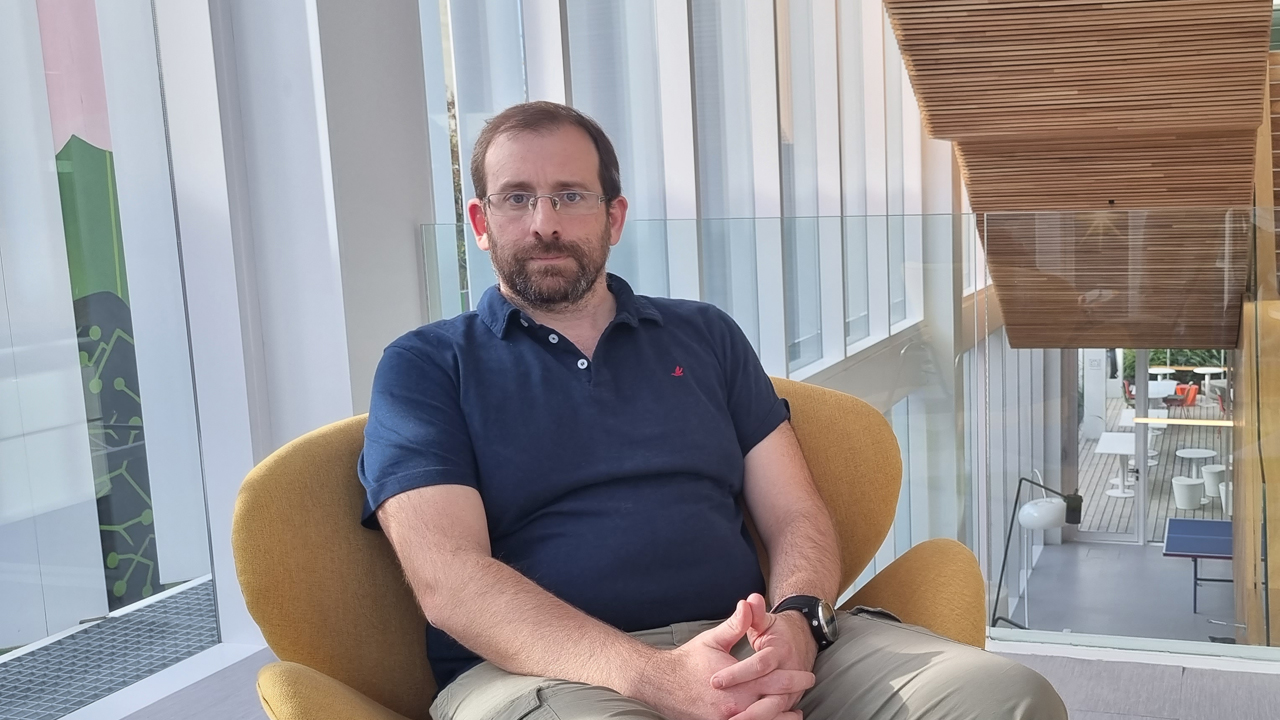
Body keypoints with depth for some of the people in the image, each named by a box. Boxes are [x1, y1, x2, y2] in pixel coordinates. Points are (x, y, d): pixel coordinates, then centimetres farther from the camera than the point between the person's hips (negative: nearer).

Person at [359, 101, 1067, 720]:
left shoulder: (706, 335, 20)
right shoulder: (425, 367, 8)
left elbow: (796, 517, 14)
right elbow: (449, 577, -7)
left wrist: (795, 624, -11)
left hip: (746, 653, 4)